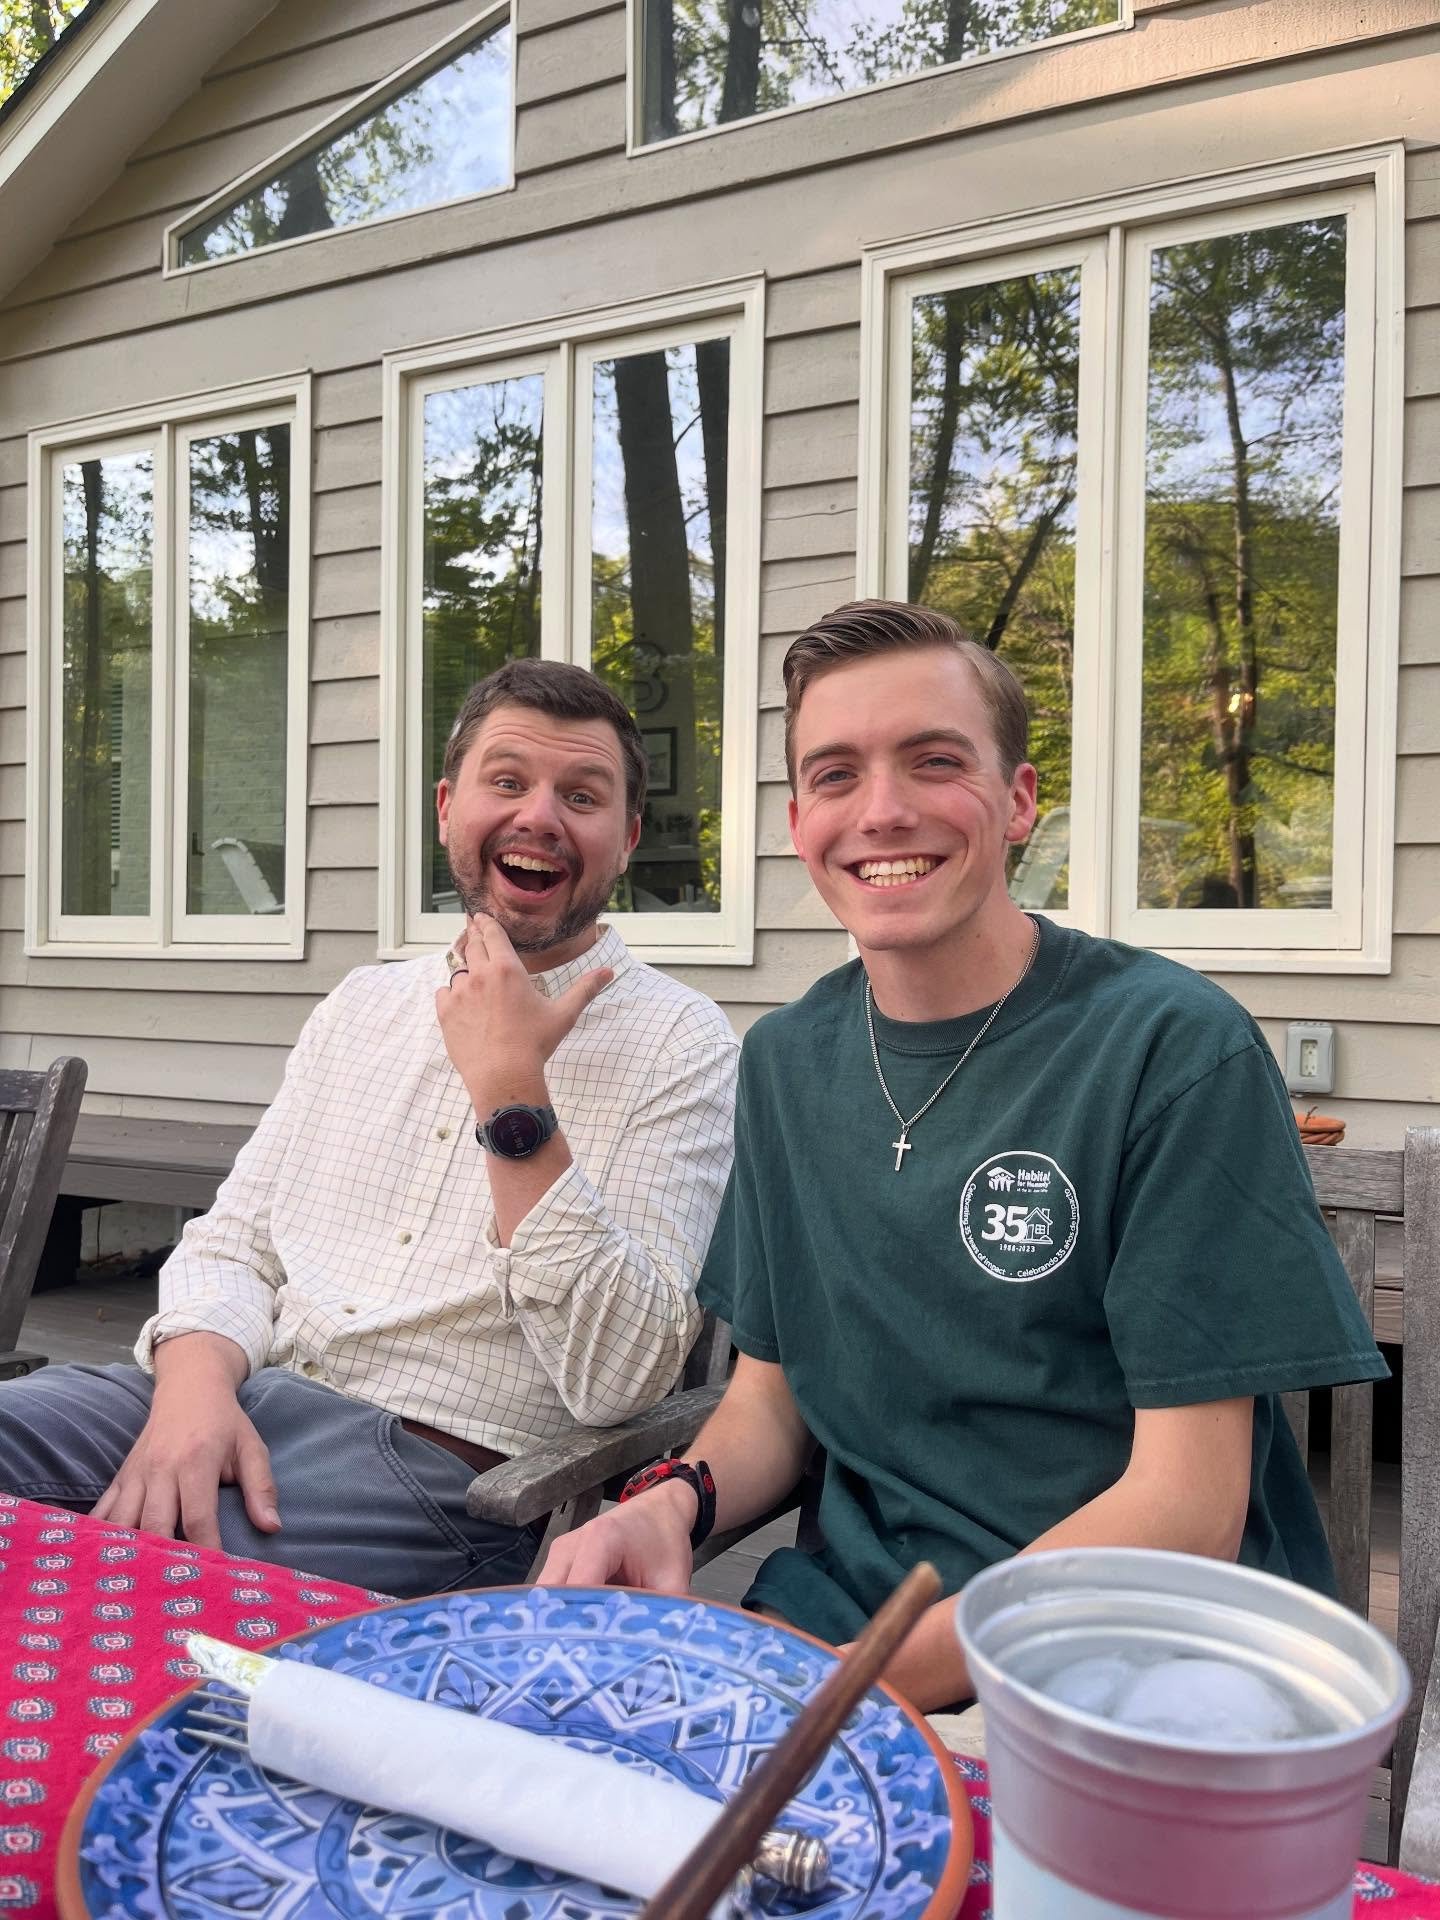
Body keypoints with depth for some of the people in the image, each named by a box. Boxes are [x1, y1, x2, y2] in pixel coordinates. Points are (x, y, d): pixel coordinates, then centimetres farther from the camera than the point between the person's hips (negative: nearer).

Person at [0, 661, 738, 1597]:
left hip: (439, 1464, -5)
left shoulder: (683, 1045, -4)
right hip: (245, 1392, 5)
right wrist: (195, 1383, -12)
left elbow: (615, 1380, -14)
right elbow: (233, 1240, 11)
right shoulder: (363, 1004, 16)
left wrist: (512, 1092, -18)